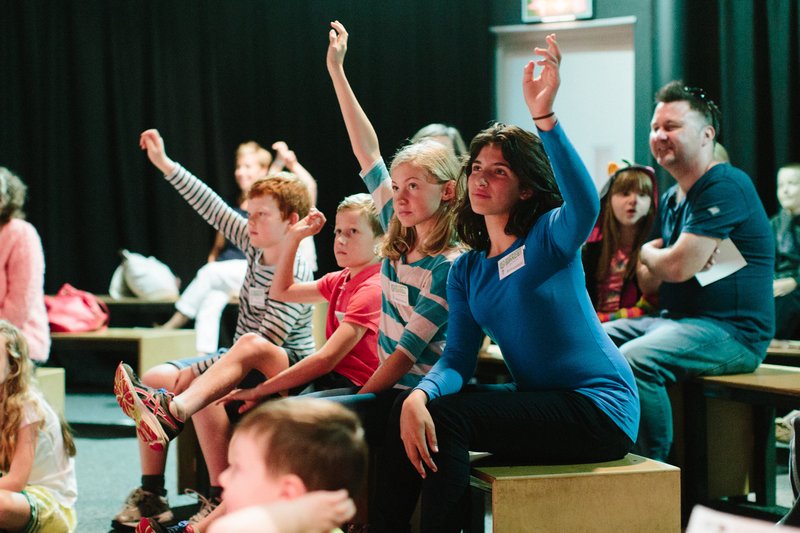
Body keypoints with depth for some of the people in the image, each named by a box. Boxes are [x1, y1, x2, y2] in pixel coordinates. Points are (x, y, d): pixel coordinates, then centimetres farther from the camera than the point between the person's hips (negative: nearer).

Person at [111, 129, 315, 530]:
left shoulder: (294, 278, -23)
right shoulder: (257, 248, 0)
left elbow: (264, 346, -27)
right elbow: (213, 209, 5)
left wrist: (197, 370, -27)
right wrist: (166, 165, 4)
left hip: (284, 369, -9)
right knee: (154, 378, -3)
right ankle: (151, 495, 1)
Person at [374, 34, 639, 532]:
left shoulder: (550, 236, -7)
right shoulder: (467, 271, 10)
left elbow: (585, 207, -32)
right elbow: (457, 359, 0)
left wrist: (544, 118, -43)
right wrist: (420, 396, -23)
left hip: (599, 406, -7)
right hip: (538, 400, 7)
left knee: (446, 417, -22)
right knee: (409, 409, -8)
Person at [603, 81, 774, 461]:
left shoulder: (725, 186, -14)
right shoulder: (670, 199, 17)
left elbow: (678, 267, -22)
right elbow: (648, 277, 16)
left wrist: (648, 253, 2)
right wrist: (657, 260, -8)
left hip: (732, 331, -10)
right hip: (675, 320, 10)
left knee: (633, 361, -32)